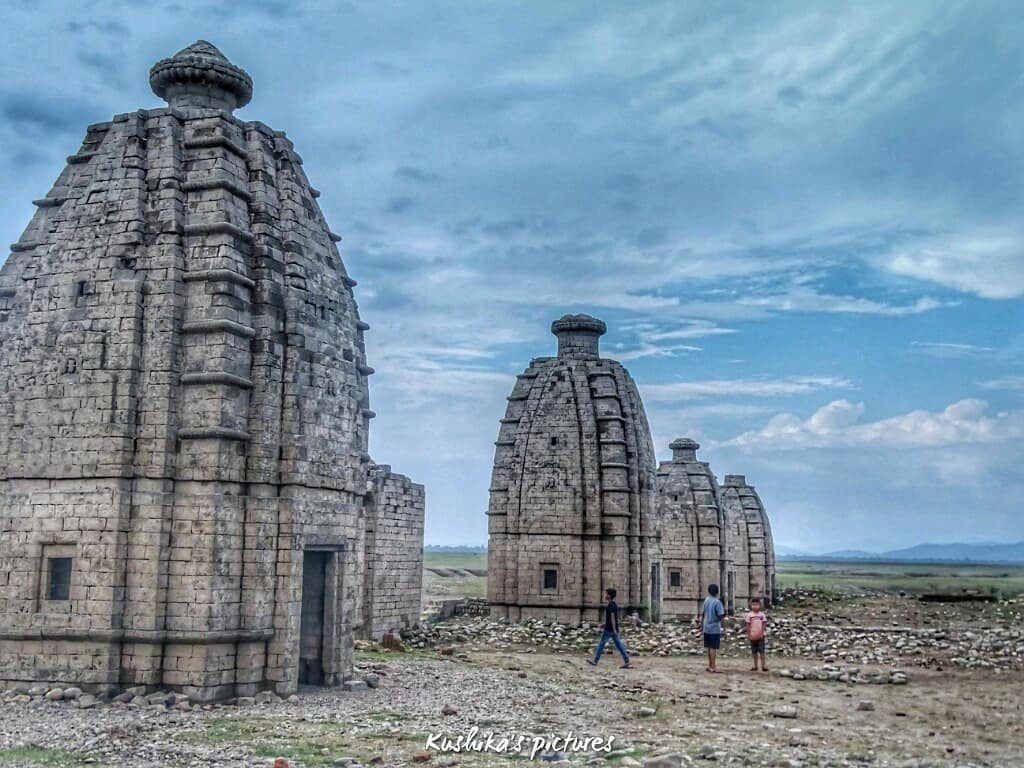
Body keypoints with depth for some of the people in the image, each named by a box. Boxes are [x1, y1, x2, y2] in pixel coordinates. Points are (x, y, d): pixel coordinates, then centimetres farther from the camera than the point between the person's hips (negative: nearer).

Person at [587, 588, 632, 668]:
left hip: (609, 630, -9)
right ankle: (627, 662, -2)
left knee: (601, 644, 3)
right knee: (619, 645, 5)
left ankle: (595, 661, 11)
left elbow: (612, 617, -22)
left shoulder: (610, 605, -15)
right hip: (613, 629, 9)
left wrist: (614, 629, -25)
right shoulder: (614, 605, 14)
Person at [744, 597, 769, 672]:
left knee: (762, 651, -1)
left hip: (760, 636, -1)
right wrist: (748, 634, -3)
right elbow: (748, 625, 0)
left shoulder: (762, 614, 0)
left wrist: (762, 632, -8)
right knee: (754, 651, 9)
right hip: (752, 636, 1)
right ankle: (755, 666, 17)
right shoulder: (749, 615, -2)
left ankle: (763, 665, 4)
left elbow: (764, 624, 1)